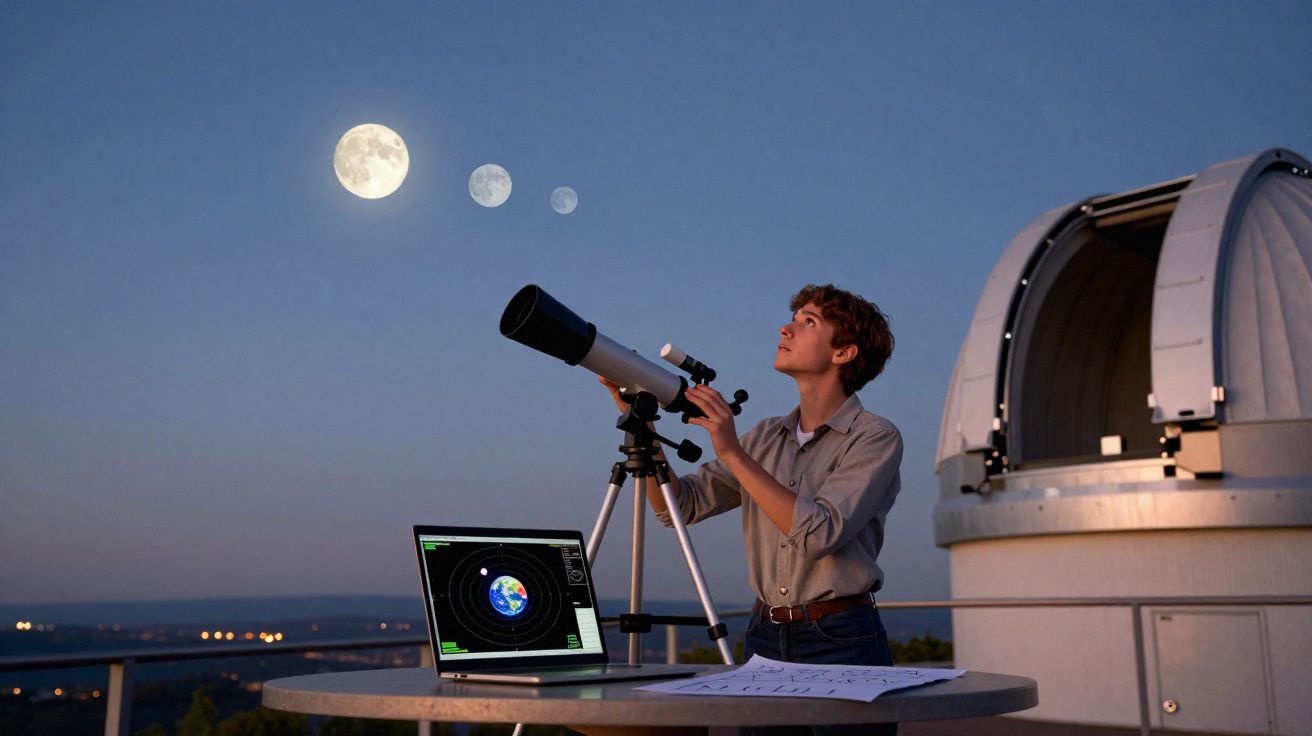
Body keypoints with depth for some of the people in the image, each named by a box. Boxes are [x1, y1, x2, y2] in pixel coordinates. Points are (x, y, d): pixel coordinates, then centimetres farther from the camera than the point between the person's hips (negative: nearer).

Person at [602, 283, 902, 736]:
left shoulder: (876, 438, -8)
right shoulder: (766, 437, 11)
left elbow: (819, 532, -21)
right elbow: (681, 506, 5)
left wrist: (733, 452, -22)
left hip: (842, 645, -5)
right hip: (765, 639, 5)